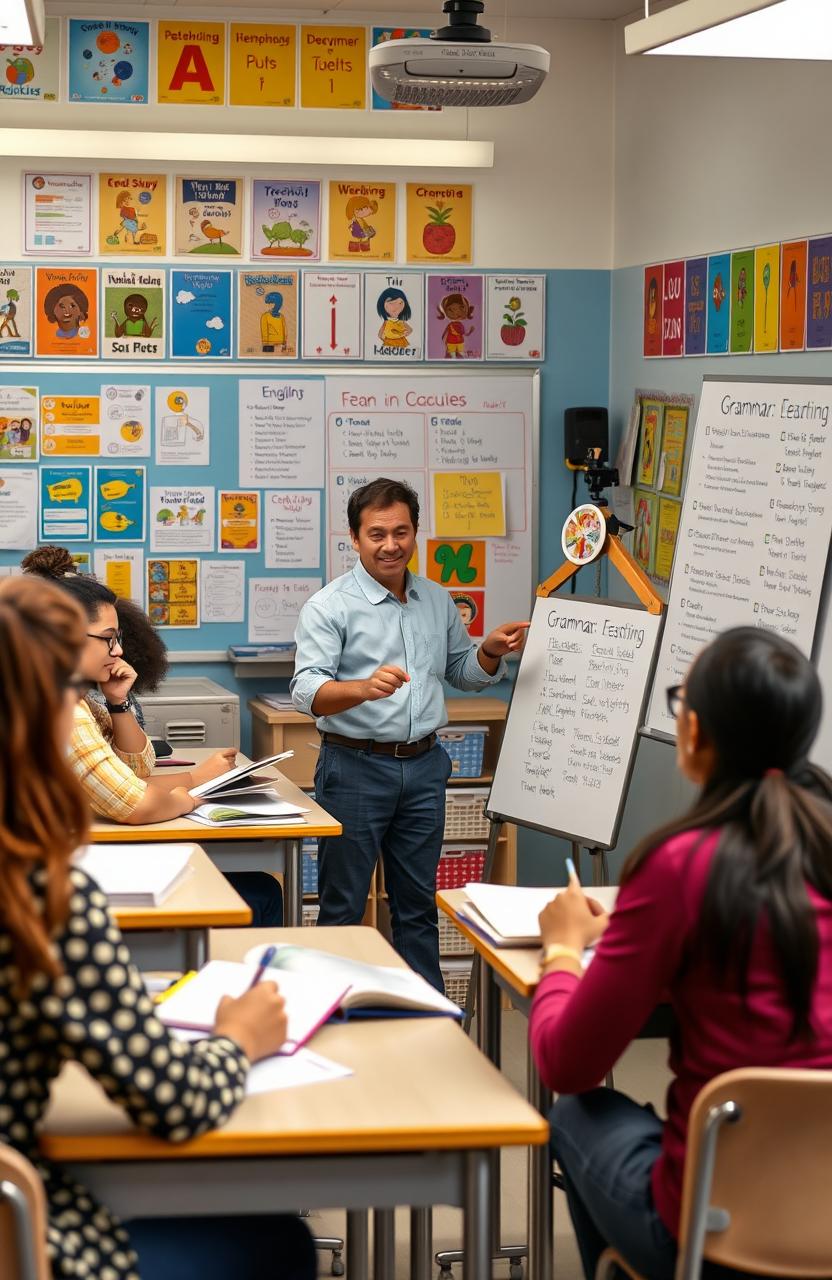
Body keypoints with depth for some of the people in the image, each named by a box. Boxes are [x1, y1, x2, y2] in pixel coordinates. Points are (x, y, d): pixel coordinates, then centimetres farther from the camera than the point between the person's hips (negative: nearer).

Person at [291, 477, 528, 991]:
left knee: (418, 905, 13)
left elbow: (461, 672, 23)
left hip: (423, 766, 5)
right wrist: (365, 688, -38)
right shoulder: (330, 606, -8)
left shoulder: (438, 601, 11)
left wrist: (490, 652, 0)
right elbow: (308, 690, -19)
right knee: (344, 908, 1)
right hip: (355, 767, -5)